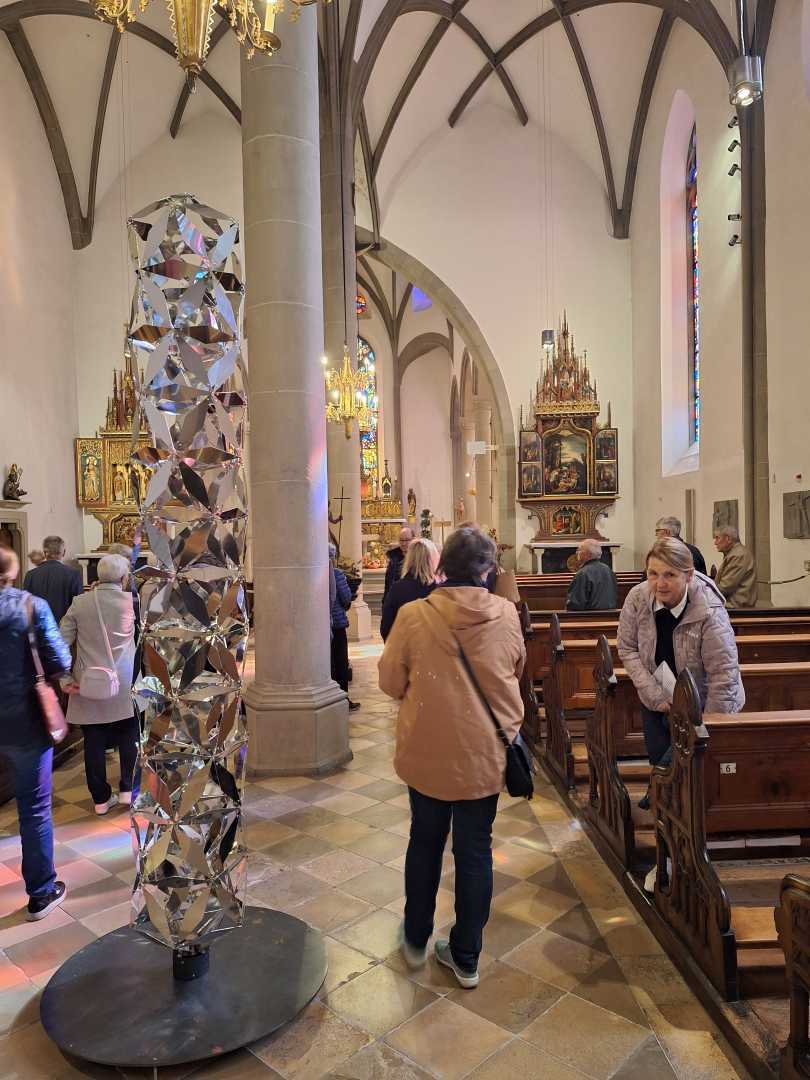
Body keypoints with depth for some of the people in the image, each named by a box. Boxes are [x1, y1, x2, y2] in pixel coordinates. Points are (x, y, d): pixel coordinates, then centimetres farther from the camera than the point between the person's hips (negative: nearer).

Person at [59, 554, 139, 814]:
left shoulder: (80, 603, -3)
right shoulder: (131, 601, -8)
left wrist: (64, 679, 2)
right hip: (124, 685, -1)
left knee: (94, 742, 9)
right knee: (128, 736, 16)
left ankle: (101, 798, 18)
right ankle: (127, 789, 16)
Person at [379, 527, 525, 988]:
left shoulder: (413, 616, -18)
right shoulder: (506, 614, -12)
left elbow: (391, 683, -6)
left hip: (427, 752, 0)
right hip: (486, 753, 1)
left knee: (425, 843, 21)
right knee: (475, 851, 16)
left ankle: (416, 940, 39)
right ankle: (466, 957, 30)